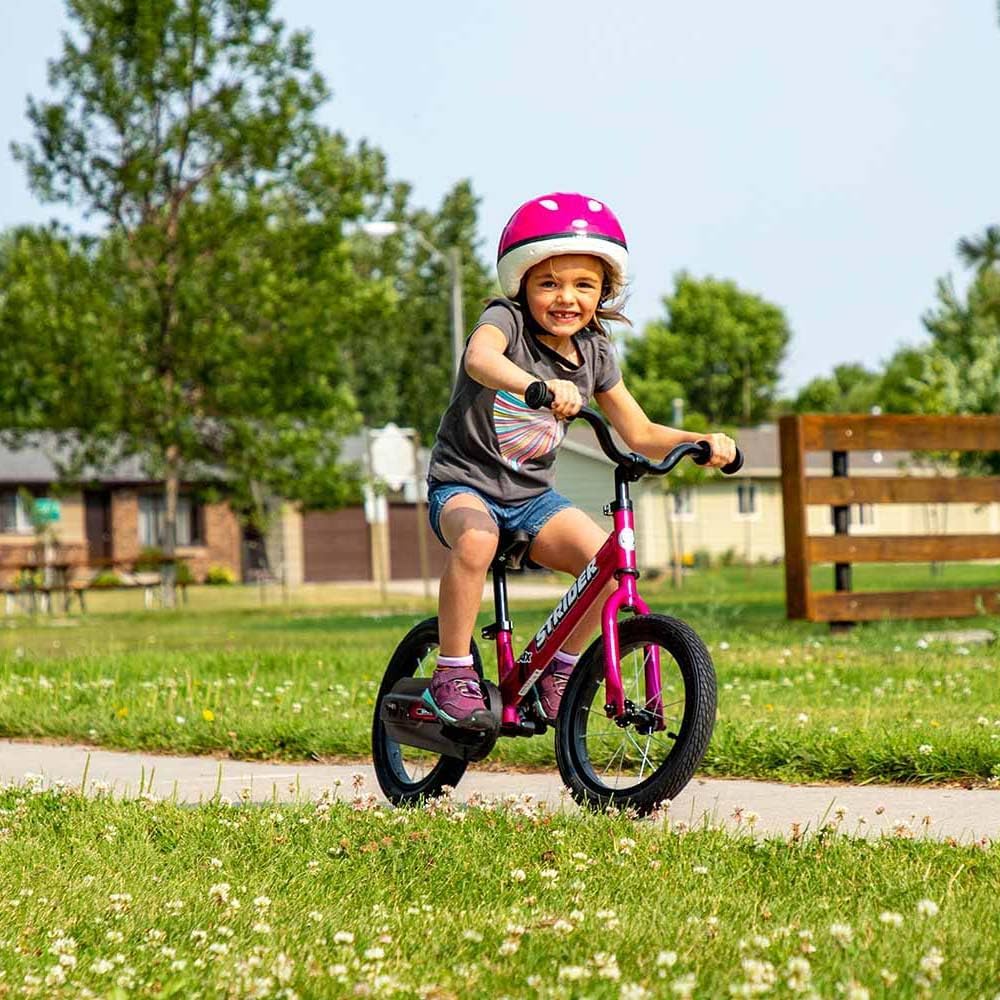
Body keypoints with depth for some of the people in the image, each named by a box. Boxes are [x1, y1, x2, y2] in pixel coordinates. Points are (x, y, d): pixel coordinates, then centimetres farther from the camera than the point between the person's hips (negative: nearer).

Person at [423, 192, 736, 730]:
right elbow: (480, 358, -39)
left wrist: (702, 441, -13)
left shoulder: (594, 353, 2)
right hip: (463, 483, -5)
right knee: (476, 539, -38)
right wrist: (541, 386, -58)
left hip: (531, 497, 5)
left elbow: (642, 434, 7)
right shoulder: (506, 320, -14)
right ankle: (452, 676, -22)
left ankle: (558, 670, 4)